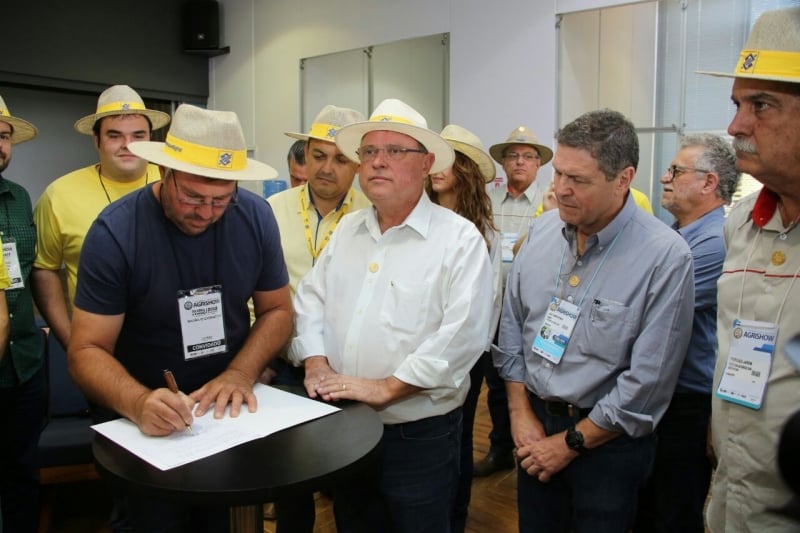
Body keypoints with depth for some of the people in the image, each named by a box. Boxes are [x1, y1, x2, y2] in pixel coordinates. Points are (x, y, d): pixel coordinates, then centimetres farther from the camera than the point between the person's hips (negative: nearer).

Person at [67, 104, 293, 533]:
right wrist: (138, 403, -37)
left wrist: (240, 374, -19)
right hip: (143, 423, -2)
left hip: (229, 411, 3)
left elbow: (277, 310, -2)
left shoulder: (255, 217, -11)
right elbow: (87, 350, -18)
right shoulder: (115, 231, -20)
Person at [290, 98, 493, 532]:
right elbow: (310, 299, 8)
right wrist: (316, 364, -8)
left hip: (419, 434, -5)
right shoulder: (347, 229, 7)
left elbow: (462, 333, -21)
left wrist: (386, 387, -21)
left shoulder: (459, 239, -12)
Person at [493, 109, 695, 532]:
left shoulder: (666, 257, -20)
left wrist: (571, 443, -11)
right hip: (535, 424, 5)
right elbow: (511, 325, 3)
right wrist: (521, 412, -1)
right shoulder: (542, 230, -4)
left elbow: (647, 383, -19)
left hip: (607, 440, -4)